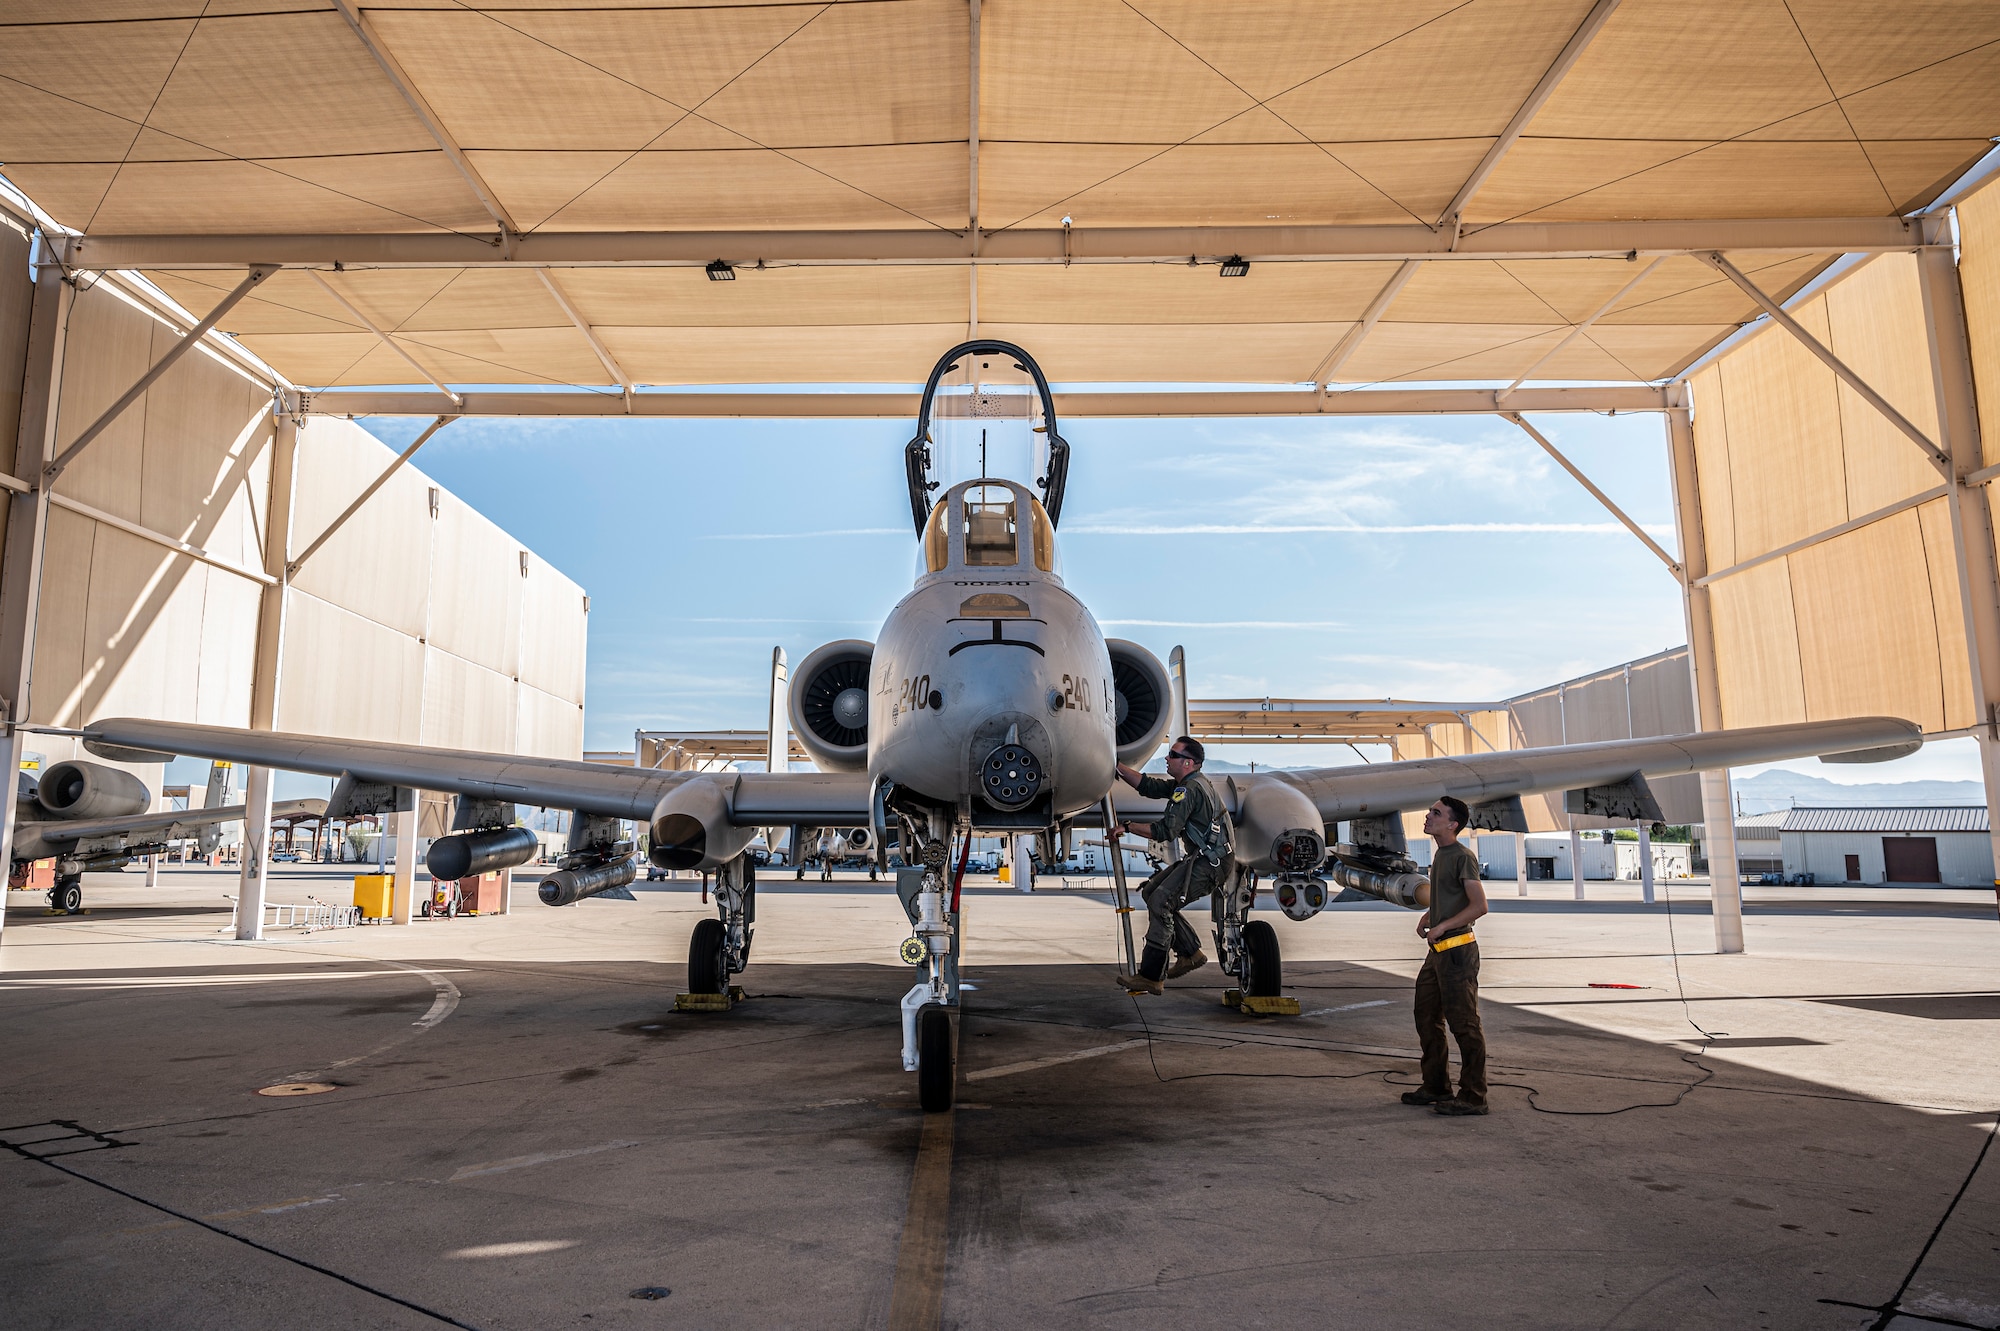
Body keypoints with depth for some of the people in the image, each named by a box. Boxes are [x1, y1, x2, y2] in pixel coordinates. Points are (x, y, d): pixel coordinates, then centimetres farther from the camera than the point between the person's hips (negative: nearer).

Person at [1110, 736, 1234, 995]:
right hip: (1204, 857, 11)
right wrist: (1116, 765, 10)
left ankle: (1151, 978, -14)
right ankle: (1190, 953, 17)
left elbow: (1166, 831, -23)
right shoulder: (1184, 783, 14)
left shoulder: (1190, 789, -18)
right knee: (1151, 890, 12)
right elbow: (1148, 786, 15)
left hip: (1211, 862, -11)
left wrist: (1128, 827, -15)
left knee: (1160, 902, -16)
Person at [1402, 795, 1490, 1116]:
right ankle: (1436, 1087, 26)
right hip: (1437, 951, 10)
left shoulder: (1463, 856, -13)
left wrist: (1442, 925, -20)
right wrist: (1428, 915, 12)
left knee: (1464, 1023, -4)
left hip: (1457, 951, -10)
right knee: (1428, 1018, 15)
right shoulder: (1440, 854, 15)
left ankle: (1473, 1096, 3)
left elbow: (1479, 906, -19)